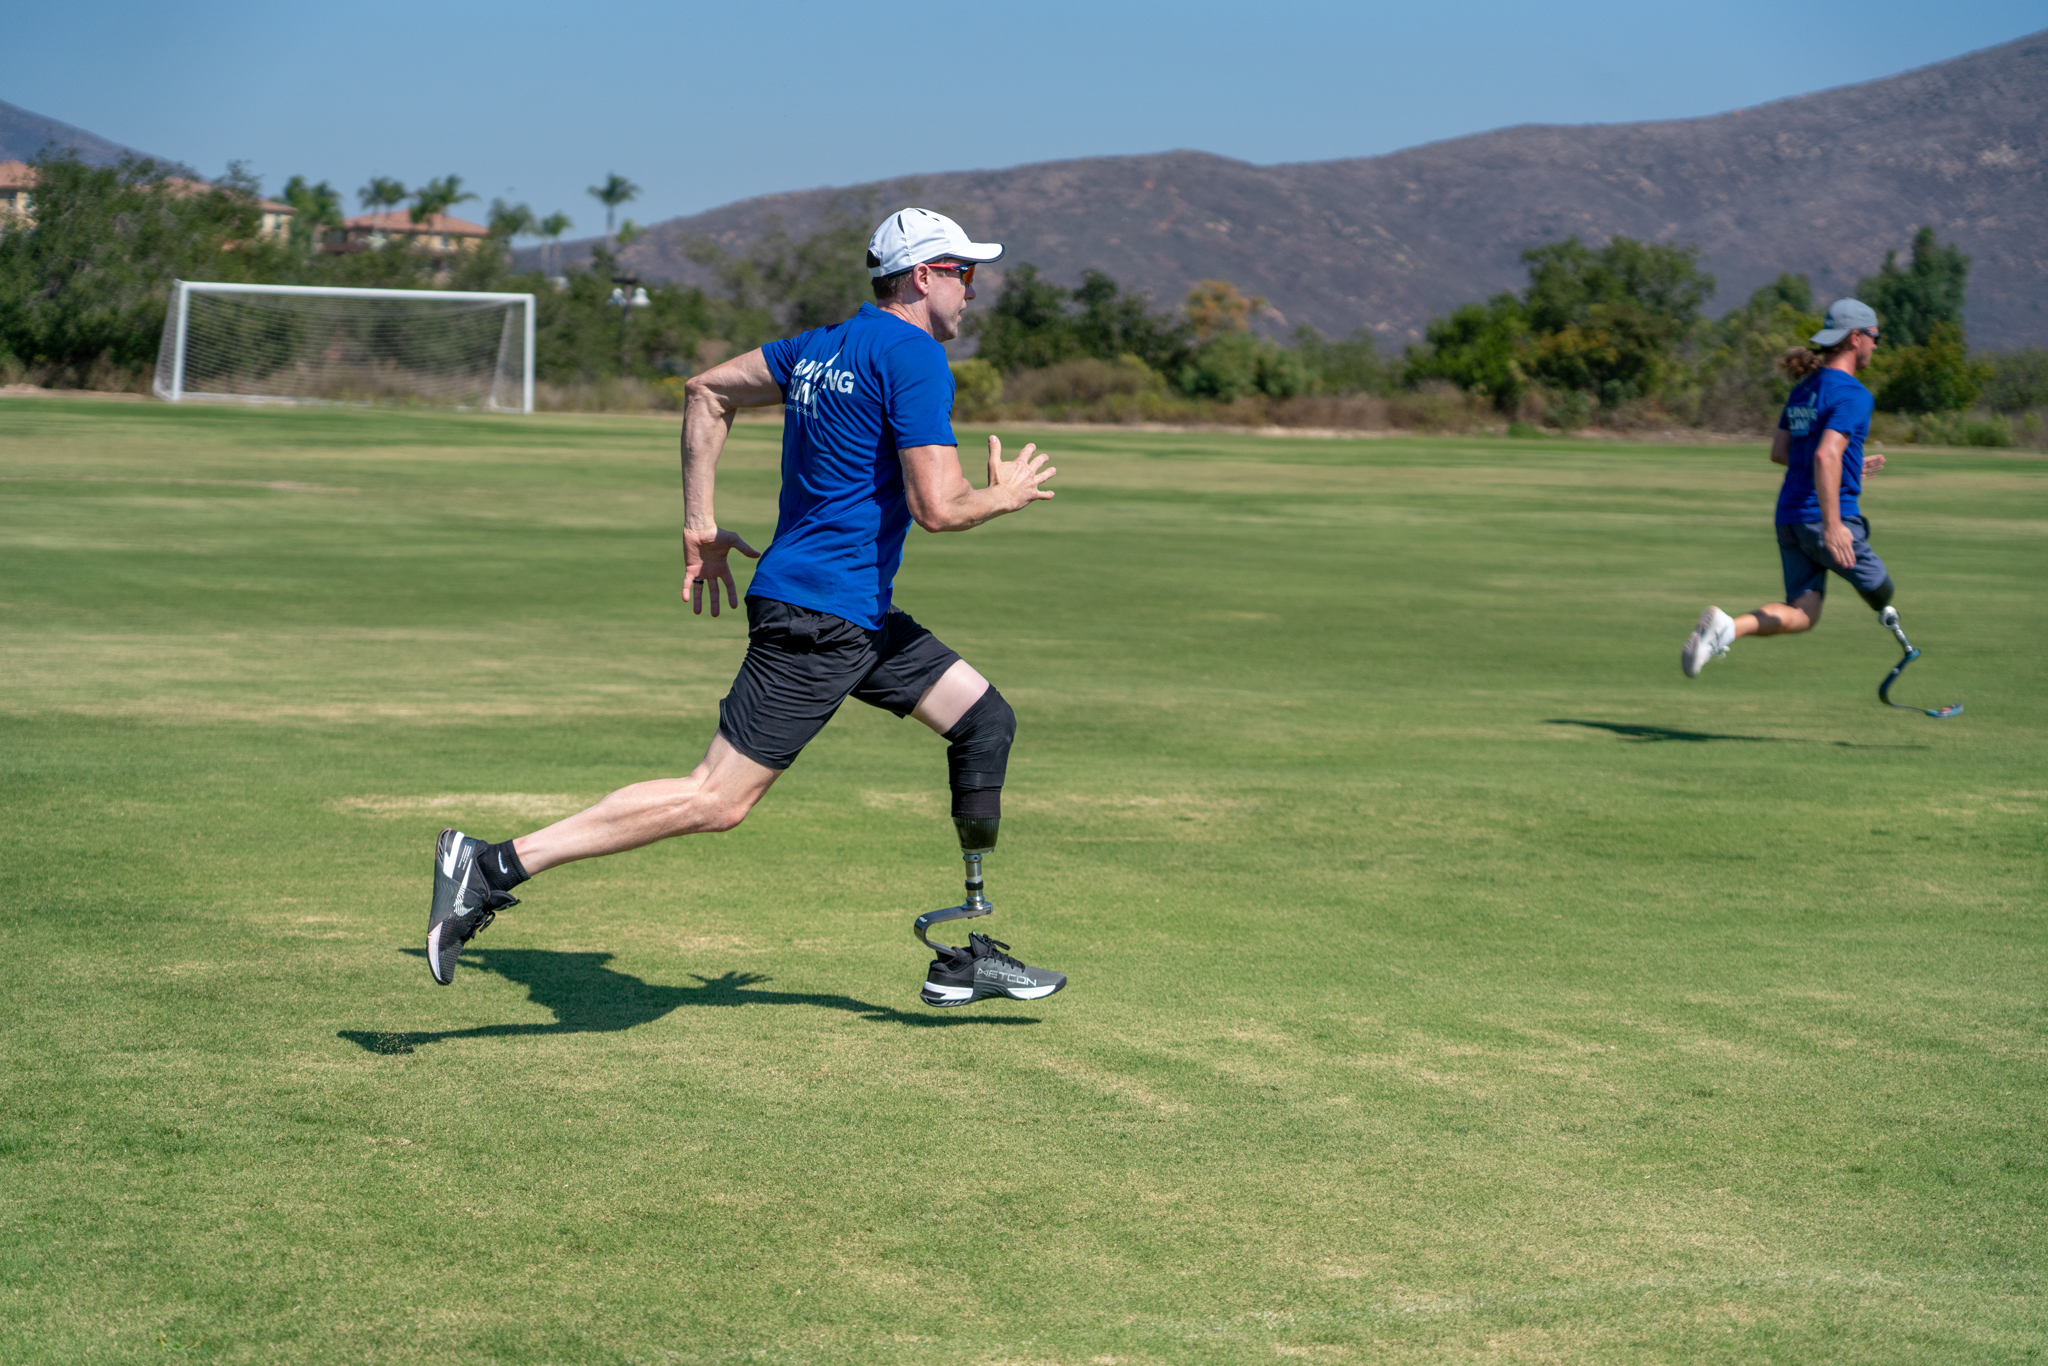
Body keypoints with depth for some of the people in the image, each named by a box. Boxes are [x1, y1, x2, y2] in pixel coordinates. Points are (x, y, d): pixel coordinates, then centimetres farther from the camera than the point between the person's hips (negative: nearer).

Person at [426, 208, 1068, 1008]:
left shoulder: (824, 347, 16)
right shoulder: (914, 356, -12)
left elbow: (707, 390, 24)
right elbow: (936, 507, -19)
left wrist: (699, 525, 24)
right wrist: (1006, 495, 2)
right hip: (821, 618, -10)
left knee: (985, 721, 14)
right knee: (717, 801, -12)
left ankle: (966, 957, 17)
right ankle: (493, 868, -13)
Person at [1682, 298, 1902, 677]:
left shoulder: (1805, 387, 14)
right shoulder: (1853, 394, -13)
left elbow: (1779, 452, 19)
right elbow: (1826, 456, -25)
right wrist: (1832, 525, -27)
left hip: (1789, 515, 8)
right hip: (1825, 517, -8)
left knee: (1801, 614, 2)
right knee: (1879, 589, 14)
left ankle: (1726, 626, -20)